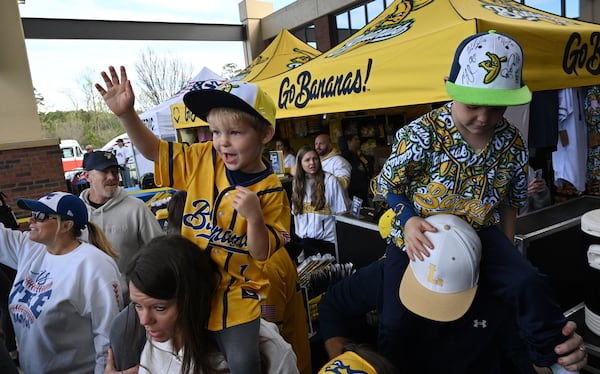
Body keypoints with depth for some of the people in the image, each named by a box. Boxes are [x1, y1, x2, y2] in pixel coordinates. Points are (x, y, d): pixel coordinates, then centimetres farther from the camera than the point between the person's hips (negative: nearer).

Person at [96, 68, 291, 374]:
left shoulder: (270, 191, -15)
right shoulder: (202, 160, -7)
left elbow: (262, 254, -14)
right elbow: (154, 151, -2)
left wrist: (254, 217, -33)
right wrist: (126, 114, -18)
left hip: (235, 293, -3)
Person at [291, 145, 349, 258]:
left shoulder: (331, 180, -11)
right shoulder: (298, 182, 5)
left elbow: (341, 212, -9)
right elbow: (295, 212, 12)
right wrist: (298, 234, 10)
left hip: (328, 240, -4)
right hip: (306, 240, 4)